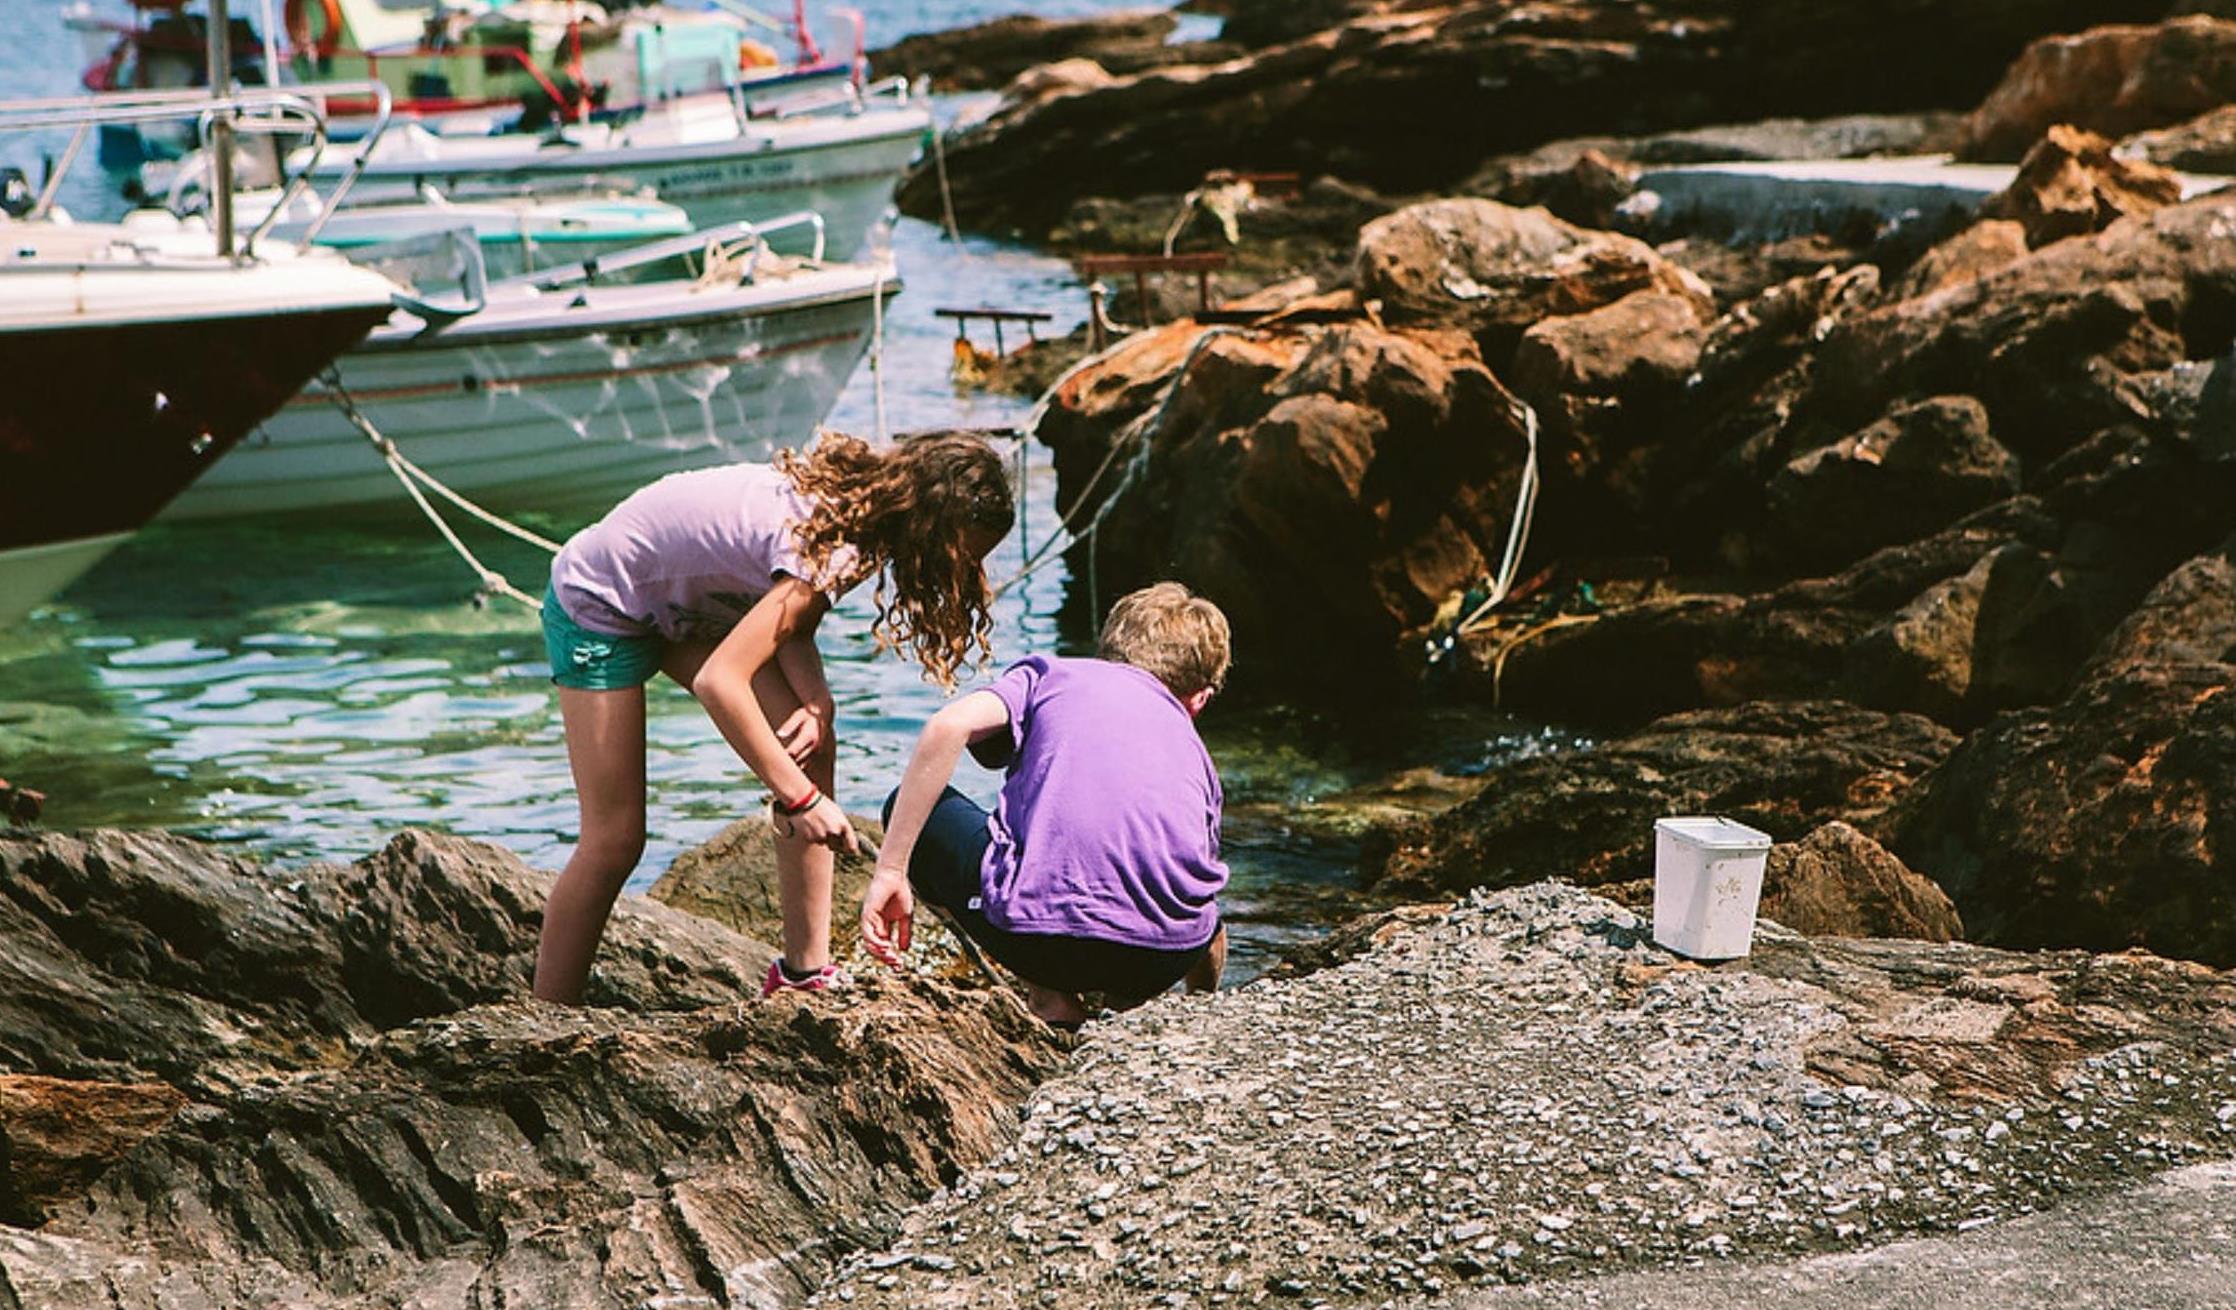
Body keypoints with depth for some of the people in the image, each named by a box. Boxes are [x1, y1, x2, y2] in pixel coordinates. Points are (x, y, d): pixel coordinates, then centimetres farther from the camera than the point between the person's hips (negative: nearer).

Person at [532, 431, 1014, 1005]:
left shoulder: (857, 494, -9)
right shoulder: (834, 549, -35)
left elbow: (789, 622, -1)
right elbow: (719, 681, -39)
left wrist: (816, 701, -20)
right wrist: (798, 796, -33)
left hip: (686, 599, 8)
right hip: (598, 608, -8)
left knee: (811, 746, -5)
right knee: (614, 839, -8)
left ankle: (805, 973, 1)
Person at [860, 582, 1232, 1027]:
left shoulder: (1052, 674, 22)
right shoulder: (1194, 751, 30)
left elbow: (948, 727, -1)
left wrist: (890, 873, 2)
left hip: (1040, 934, -5)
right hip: (1170, 954, 5)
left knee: (910, 808, 24)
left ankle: (1050, 998, 12)